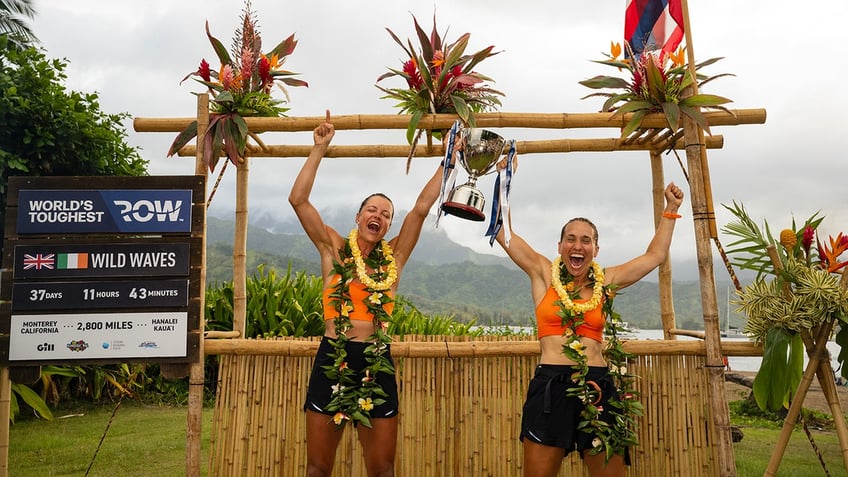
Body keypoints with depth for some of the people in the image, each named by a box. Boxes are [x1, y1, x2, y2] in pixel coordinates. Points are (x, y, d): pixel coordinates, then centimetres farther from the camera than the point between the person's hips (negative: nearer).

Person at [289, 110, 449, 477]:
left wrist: (446, 163, 4)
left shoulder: (394, 256, 8)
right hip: (331, 360, -1)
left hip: (377, 363, 1)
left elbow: (421, 208, 3)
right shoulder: (333, 248, 5)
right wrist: (319, 149, -2)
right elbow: (298, 199, -2)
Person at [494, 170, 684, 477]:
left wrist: (671, 209, 24)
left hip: (598, 388, 3)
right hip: (550, 386, -2)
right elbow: (504, 233, 4)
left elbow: (656, 254, 21)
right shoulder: (543, 274, 7)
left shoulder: (606, 281, 12)